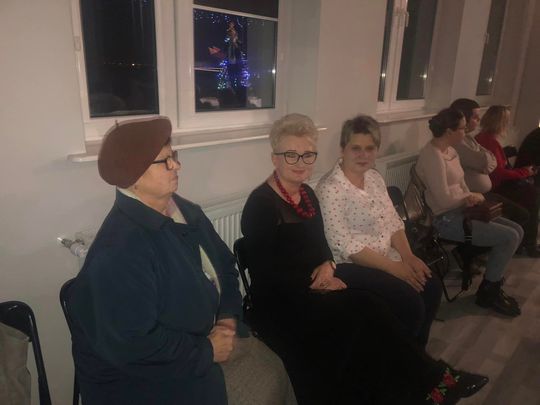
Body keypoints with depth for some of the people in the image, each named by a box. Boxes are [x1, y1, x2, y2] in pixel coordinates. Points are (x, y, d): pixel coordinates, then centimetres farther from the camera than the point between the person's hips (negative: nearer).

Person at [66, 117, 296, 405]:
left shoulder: (186, 212, -1)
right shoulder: (117, 251, -27)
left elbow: (224, 266, 9)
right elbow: (129, 345, -27)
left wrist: (229, 316, -7)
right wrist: (206, 351, -18)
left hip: (206, 334, 7)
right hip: (146, 371, -6)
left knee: (271, 373, 0)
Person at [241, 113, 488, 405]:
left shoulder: (307, 194, 9)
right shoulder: (261, 203, -14)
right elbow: (264, 272, -17)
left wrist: (328, 266, -7)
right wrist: (314, 281, -15)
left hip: (311, 291, 7)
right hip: (279, 304, -7)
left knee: (367, 308, -18)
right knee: (365, 311, -23)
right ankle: (428, 381, -6)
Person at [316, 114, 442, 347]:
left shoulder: (375, 178, 8)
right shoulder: (330, 188, -18)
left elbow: (393, 222, 9)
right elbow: (345, 247, -22)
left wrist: (407, 256, -8)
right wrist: (393, 267, -20)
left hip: (387, 257, 8)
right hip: (350, 266, -8)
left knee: (431, 287, -8)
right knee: (410, 301, -20)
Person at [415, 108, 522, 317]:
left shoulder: (451, 151, 12)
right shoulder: (432, 155, -19)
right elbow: (444, 200, -23)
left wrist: (471, 197, -6)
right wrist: (470, 198, -5)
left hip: (460, 211, 10)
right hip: (446, 219, -10)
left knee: (516, 230, 7)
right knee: (509, 237, -11)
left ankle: (492, 284, 18)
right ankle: (487, 292, 7)